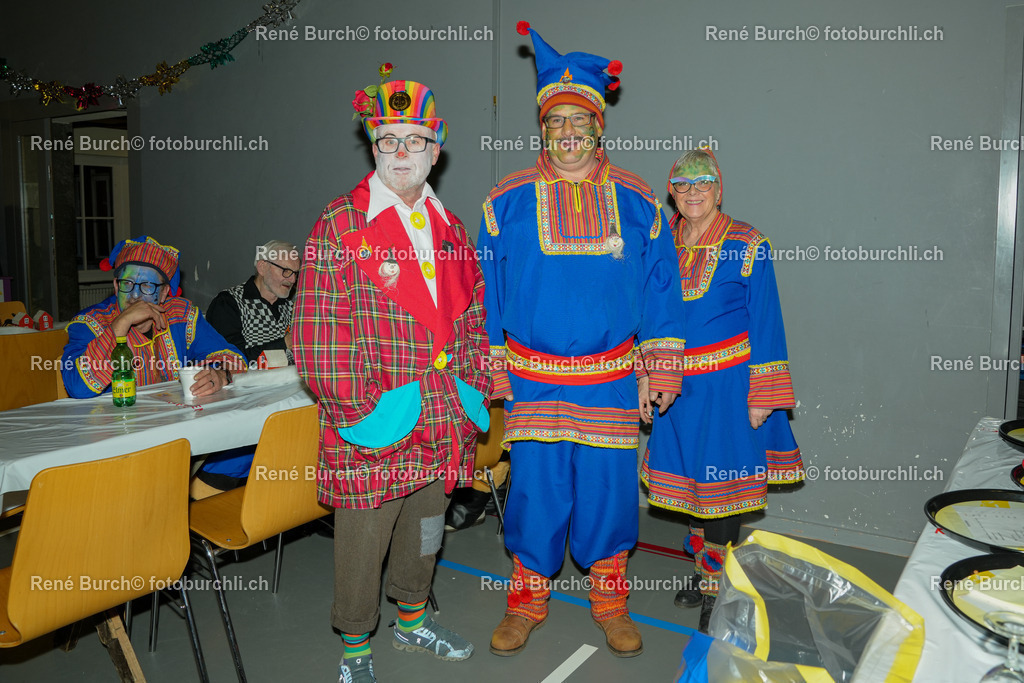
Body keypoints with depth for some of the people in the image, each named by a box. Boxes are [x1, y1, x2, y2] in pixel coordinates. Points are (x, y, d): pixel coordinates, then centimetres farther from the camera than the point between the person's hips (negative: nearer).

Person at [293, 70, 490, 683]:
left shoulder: (451, 228, 11)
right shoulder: (340, 226, -7)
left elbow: (474, 317, 16)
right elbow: (316, 332, -13)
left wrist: (475, 389, 8)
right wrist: (361, 408, -17)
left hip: (444, 422, 6)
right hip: (373, 426, -5)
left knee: (424, 529, 21)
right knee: (362, 540, 7)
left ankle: (413, 620, 43)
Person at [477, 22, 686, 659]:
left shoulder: (636, 200, 4)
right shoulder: (509, 200, 1)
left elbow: (660, 284, 7)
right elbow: (487, 288, 5)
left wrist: (663, 366, 4)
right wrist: (492, 365, 2)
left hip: (612, 379, 1)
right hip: (532, 379, -1)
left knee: (609, 488, 8)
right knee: (535, 489, 6)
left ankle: (611, 603, 30)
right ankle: (527, 603, 27)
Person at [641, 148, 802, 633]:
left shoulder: (747, 246, -7)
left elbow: (766, 324, -7)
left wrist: (761, 397, -10)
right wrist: (645, 382, 10)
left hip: (726, 384, -4)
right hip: (676, 383, 5)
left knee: (720, 481, 1)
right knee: (691, 479, 14)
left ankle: (718, 591, 17)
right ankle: (703, 571, 33)